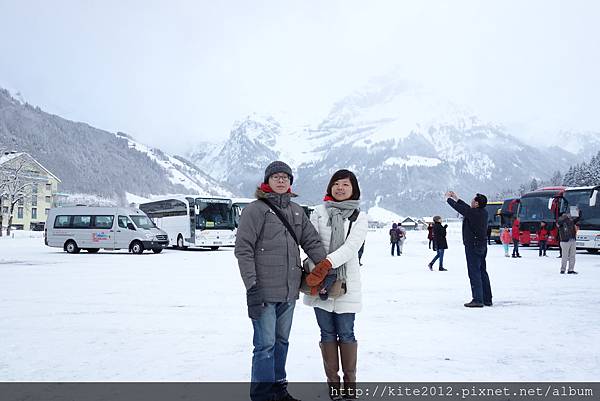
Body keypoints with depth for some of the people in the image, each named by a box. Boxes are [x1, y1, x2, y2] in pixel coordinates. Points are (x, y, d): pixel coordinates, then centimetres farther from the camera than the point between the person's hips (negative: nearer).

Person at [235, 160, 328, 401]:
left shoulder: (296, 211, 13)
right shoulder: (255, 210, -5)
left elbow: (312, 241, 13)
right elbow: (243, 250, -10)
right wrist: (252, 286, -15)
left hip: (289, 291, 6)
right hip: (264, 291, -6)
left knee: (282, 341, 16)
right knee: (265, 344, -3)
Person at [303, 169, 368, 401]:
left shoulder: (359, 217, 2)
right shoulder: (319, 212, 5)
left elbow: (350, 247, -12)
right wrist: (316, 270, -19)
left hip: (346, 283, -1)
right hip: (320, 282, 1)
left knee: (346, 333, 4)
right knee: (327, 333, 8)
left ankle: (350, 381, 21)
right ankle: (332, 381, 21)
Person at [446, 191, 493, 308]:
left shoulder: (472, 213, -18)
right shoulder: (484, 212, 6)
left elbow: (458, 207, -4)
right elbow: (467, 208, 22)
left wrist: (449, 198, 14)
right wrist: (456, 198, 31)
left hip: (472, 246, -9)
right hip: (483, 246, 9)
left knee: (474, 272, -7)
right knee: (482, 272, 14)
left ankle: (478, 300, -7)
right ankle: (487, 299, 19)